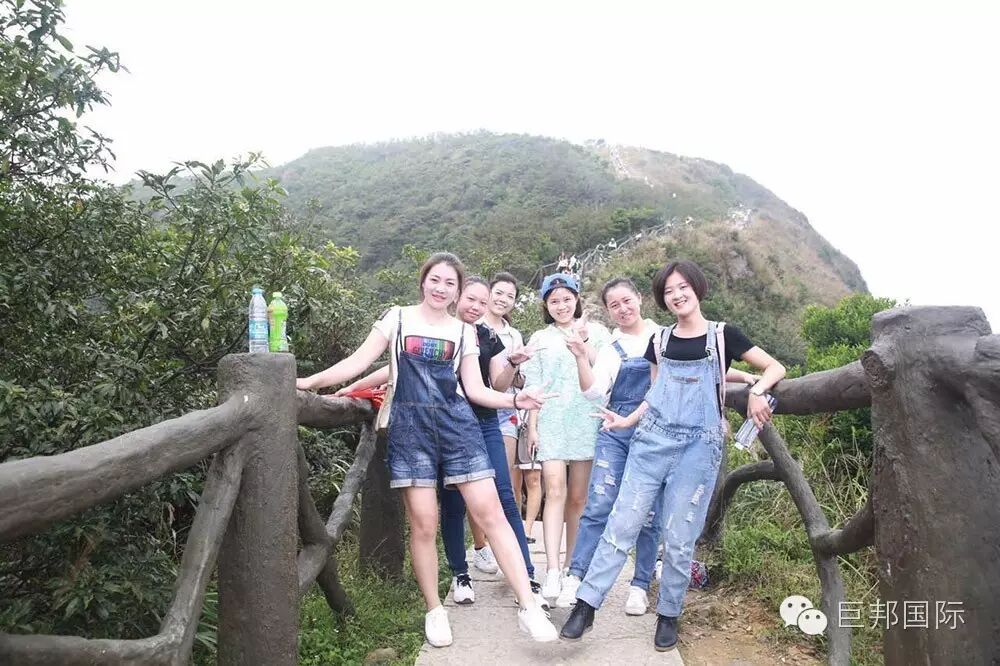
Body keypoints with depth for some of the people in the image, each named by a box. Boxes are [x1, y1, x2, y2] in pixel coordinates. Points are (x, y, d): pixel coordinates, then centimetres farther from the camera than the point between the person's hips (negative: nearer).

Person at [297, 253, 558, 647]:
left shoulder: (464, 332, 10)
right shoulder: (397, 318, 7)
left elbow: (475, 390, 8)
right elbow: (357, 363, 4)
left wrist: (514, 399, -7)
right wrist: (310, 381, -5)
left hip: (456, 423, 1)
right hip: (410, 427, -1)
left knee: (490, 512, -5)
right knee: (423, 523, 1)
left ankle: (528, 607, 2)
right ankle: (434, 611, 21)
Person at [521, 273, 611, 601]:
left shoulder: (595, 331, 10)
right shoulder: (539, 339, 14)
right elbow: (533, 387, 10)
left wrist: (584, 343, -16)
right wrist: (532, 427, 4)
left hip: (587, 420, 0)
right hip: (551, 421, 0)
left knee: (578, 497, 6)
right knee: (555, 491, -13)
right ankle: (553, 570, -15)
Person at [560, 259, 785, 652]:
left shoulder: (723, 336, 1)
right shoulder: (660, 340, 10)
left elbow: (776, 368, 2)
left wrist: (756, 392, -17)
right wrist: (627, 421, 2)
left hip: (699, 448, -2)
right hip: (652, 441, 2)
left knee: (678, 539, 3)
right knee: (621, 525, -1)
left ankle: (668, 616, 23)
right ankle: (585, 606, 4)